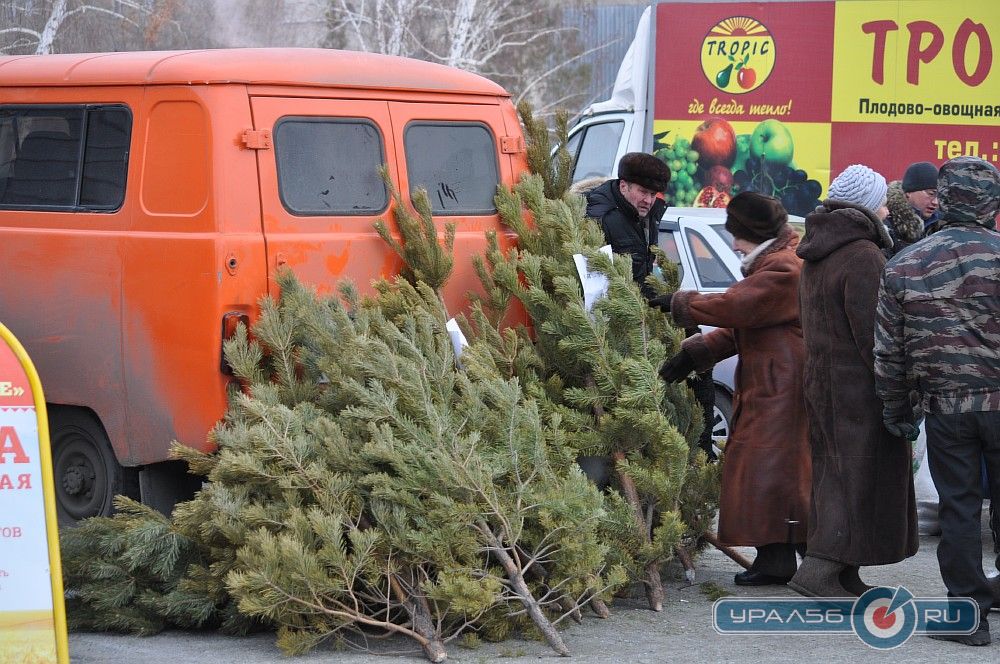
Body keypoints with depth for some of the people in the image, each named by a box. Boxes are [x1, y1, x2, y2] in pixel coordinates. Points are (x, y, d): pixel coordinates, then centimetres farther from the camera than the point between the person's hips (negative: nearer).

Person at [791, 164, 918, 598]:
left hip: (820, 381, 9)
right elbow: (872, 332, -19)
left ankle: (844, 576, 16)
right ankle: (818, 569, -12)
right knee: (863, 477, -6)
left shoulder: (816, 258, 14)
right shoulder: (863, 256, -16)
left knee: (835, 477, 12)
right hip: (860, 386, -9)